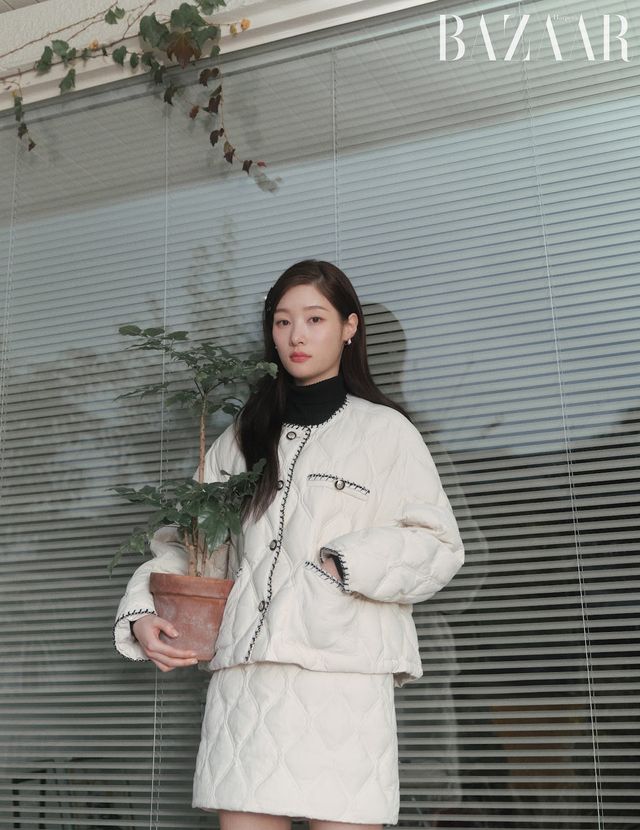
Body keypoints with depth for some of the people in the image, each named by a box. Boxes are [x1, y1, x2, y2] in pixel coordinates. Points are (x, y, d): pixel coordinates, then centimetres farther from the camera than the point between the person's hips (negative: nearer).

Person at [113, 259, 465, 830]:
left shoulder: (384, 431, 7)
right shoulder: (242, 440, 20)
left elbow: (440, 547, 2)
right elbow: (186, 540, 17)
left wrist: (351, 565, -13)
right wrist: (142, 614, 1)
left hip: (344, 679, -3)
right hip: (244, 676, 4)